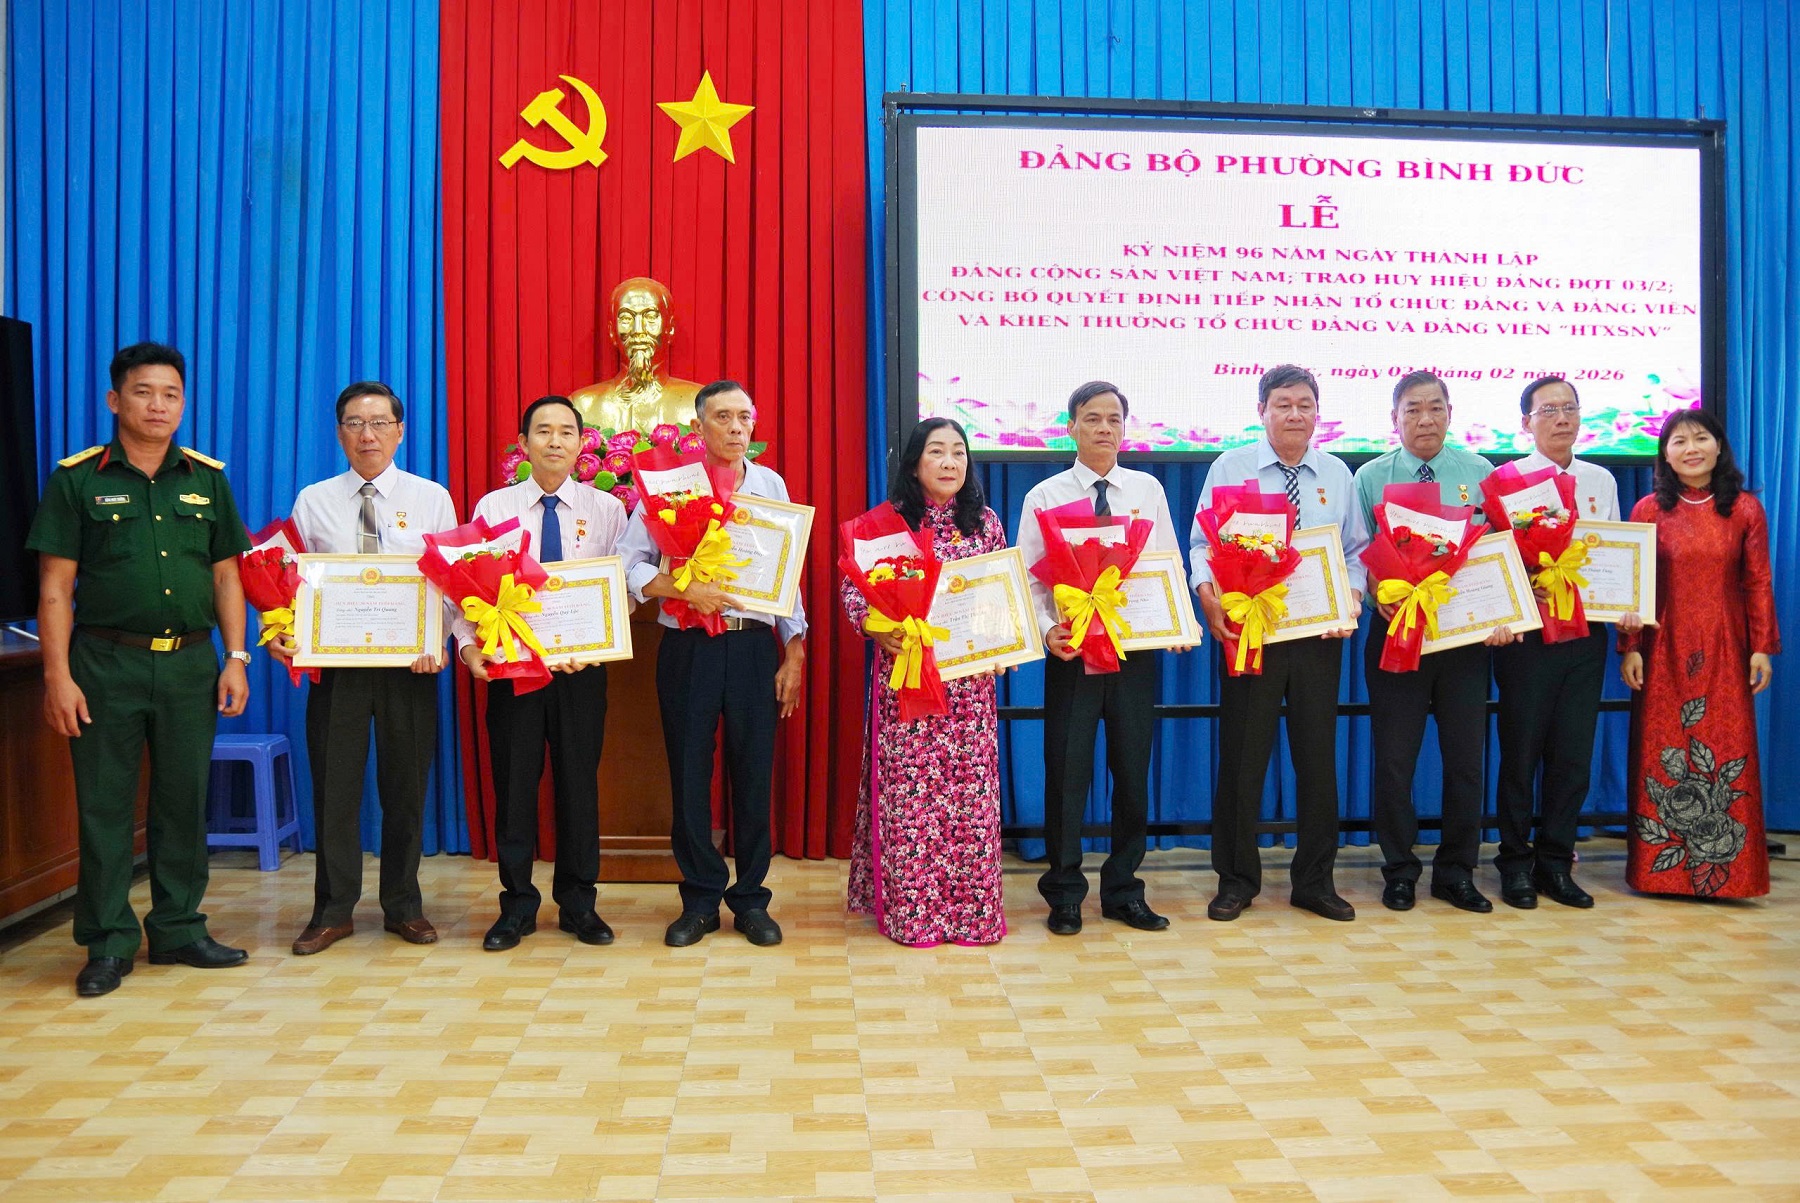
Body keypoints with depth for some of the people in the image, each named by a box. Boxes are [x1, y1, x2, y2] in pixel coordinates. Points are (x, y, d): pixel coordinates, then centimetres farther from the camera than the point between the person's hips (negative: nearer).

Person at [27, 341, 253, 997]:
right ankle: (108, 943, 14)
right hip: (105, 664, -2)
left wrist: (235, 658, 2)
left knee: (184, 800, 9)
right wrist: (58, 674, -9)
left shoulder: (208, 479, 9)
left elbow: (226, 576, 10)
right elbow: (55, 587, -2)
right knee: (104, 806, 3)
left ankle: (179, 930, 21)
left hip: (190, 663, 3)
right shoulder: (77, 478, 1)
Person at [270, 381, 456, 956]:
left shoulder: (432, 499, 5)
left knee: (406, 786, 8)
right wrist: (280, 634, -13)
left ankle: (404, 906, 22)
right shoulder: (313, 501, 8)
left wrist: (437, 642, -17)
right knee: (334, 785, 5)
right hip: (335, 662, 1)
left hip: (409, 663, -1)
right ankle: (333, 911, 19)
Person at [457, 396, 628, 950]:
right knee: (513, 781, 6)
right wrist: (467, 643, -16)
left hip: (582, 664, 0)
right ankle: (517, 905, 20)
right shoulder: (493, 507, 4)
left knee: (579, 781, 7)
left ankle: (578, 904, 21)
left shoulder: (606, 509, 3)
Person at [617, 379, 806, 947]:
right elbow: (628, 564, -5)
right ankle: (700, 900, 19)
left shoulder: (771, 485, 9)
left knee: (753, 771, 6)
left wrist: (794, 652, 6)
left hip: (755, 644, 2)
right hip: (688, 645, -1)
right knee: (690, 771, 5)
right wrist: (686, 589, -19)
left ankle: (751, 899, 19)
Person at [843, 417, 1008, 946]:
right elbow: (852, 589, 0)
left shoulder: (986, 522, 9)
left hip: (970, 675, 2)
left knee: (970, 788, 3)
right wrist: (875, 626, -17)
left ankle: (972, 909, 14)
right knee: (907, 791, 0)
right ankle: (910, 910, 10)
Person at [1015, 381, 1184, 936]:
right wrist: (1048, 629, -18)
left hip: (1137, 649, 2)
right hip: (1072, 652, -2)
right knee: (1067, 771, 3)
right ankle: (1065, 892, 19)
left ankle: (1123, 890, 24)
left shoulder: (1148, 490, 7)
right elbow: (1030, 578, -2)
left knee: (1133, 771, 9)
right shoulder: (1044, 497, 2)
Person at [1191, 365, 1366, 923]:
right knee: (1242, 755, 3)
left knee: (1318, 754, 8)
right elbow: (1202, 545, -2)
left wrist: (1351, 597, -9)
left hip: (1320, 632, 3)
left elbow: (1357, 551, 10)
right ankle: (1236, 879, 17)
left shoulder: (1337, 474, 10)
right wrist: (1209, 599, -20)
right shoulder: (1231, 467, 2)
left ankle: (1314, 881, 22)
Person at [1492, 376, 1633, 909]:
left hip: (1587, 632, 4)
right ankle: (1515, 864, 15)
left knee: (1574, 755, 6)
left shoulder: (1601, 481, 13)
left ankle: (1555, 863, 18)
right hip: (1528, 632, -4)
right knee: (1521, 752, 3)